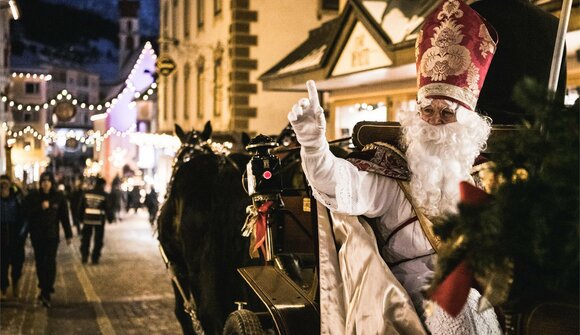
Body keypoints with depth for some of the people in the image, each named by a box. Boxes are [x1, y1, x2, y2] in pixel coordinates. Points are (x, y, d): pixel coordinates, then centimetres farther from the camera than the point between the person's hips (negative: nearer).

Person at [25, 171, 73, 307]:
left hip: (52, 235, -2)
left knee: (50, 263, -9)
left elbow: (65, 217, 0)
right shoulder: (33, 196, -1)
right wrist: (40, 207, -21)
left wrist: (69, 235, 0)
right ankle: (43, 288, 25)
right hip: (37, 235, 2)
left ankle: (47, 293, -10)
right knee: (40, 262, 9)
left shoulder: (59, 197, -2)